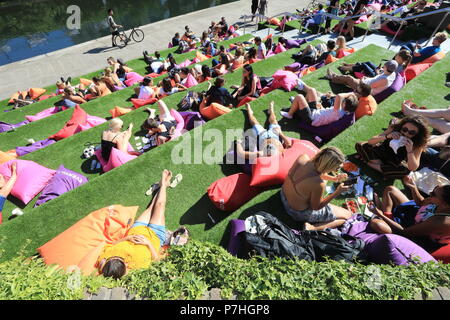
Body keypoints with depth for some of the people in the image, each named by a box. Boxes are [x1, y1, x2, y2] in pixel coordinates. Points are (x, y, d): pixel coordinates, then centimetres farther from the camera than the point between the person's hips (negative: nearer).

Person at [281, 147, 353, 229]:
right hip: (300, 213, -7)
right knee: (347, 215, 7)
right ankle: (311, 228, -6)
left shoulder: (303, 157, -19)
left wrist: (334, 178, -3)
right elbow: (316, 207, -16)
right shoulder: (319, 184, -36)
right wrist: (337, 192, -17)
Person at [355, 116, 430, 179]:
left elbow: (413, 168, -27)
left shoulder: (418, 144, -21)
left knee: (406, 170, -37)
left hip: (395, 163, 0)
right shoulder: (394, 129, -19)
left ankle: (369, 163, -22)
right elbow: (370, 142, -21)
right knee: (360, 145, -24)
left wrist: (409, 151, -42)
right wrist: (387, 136, -38)